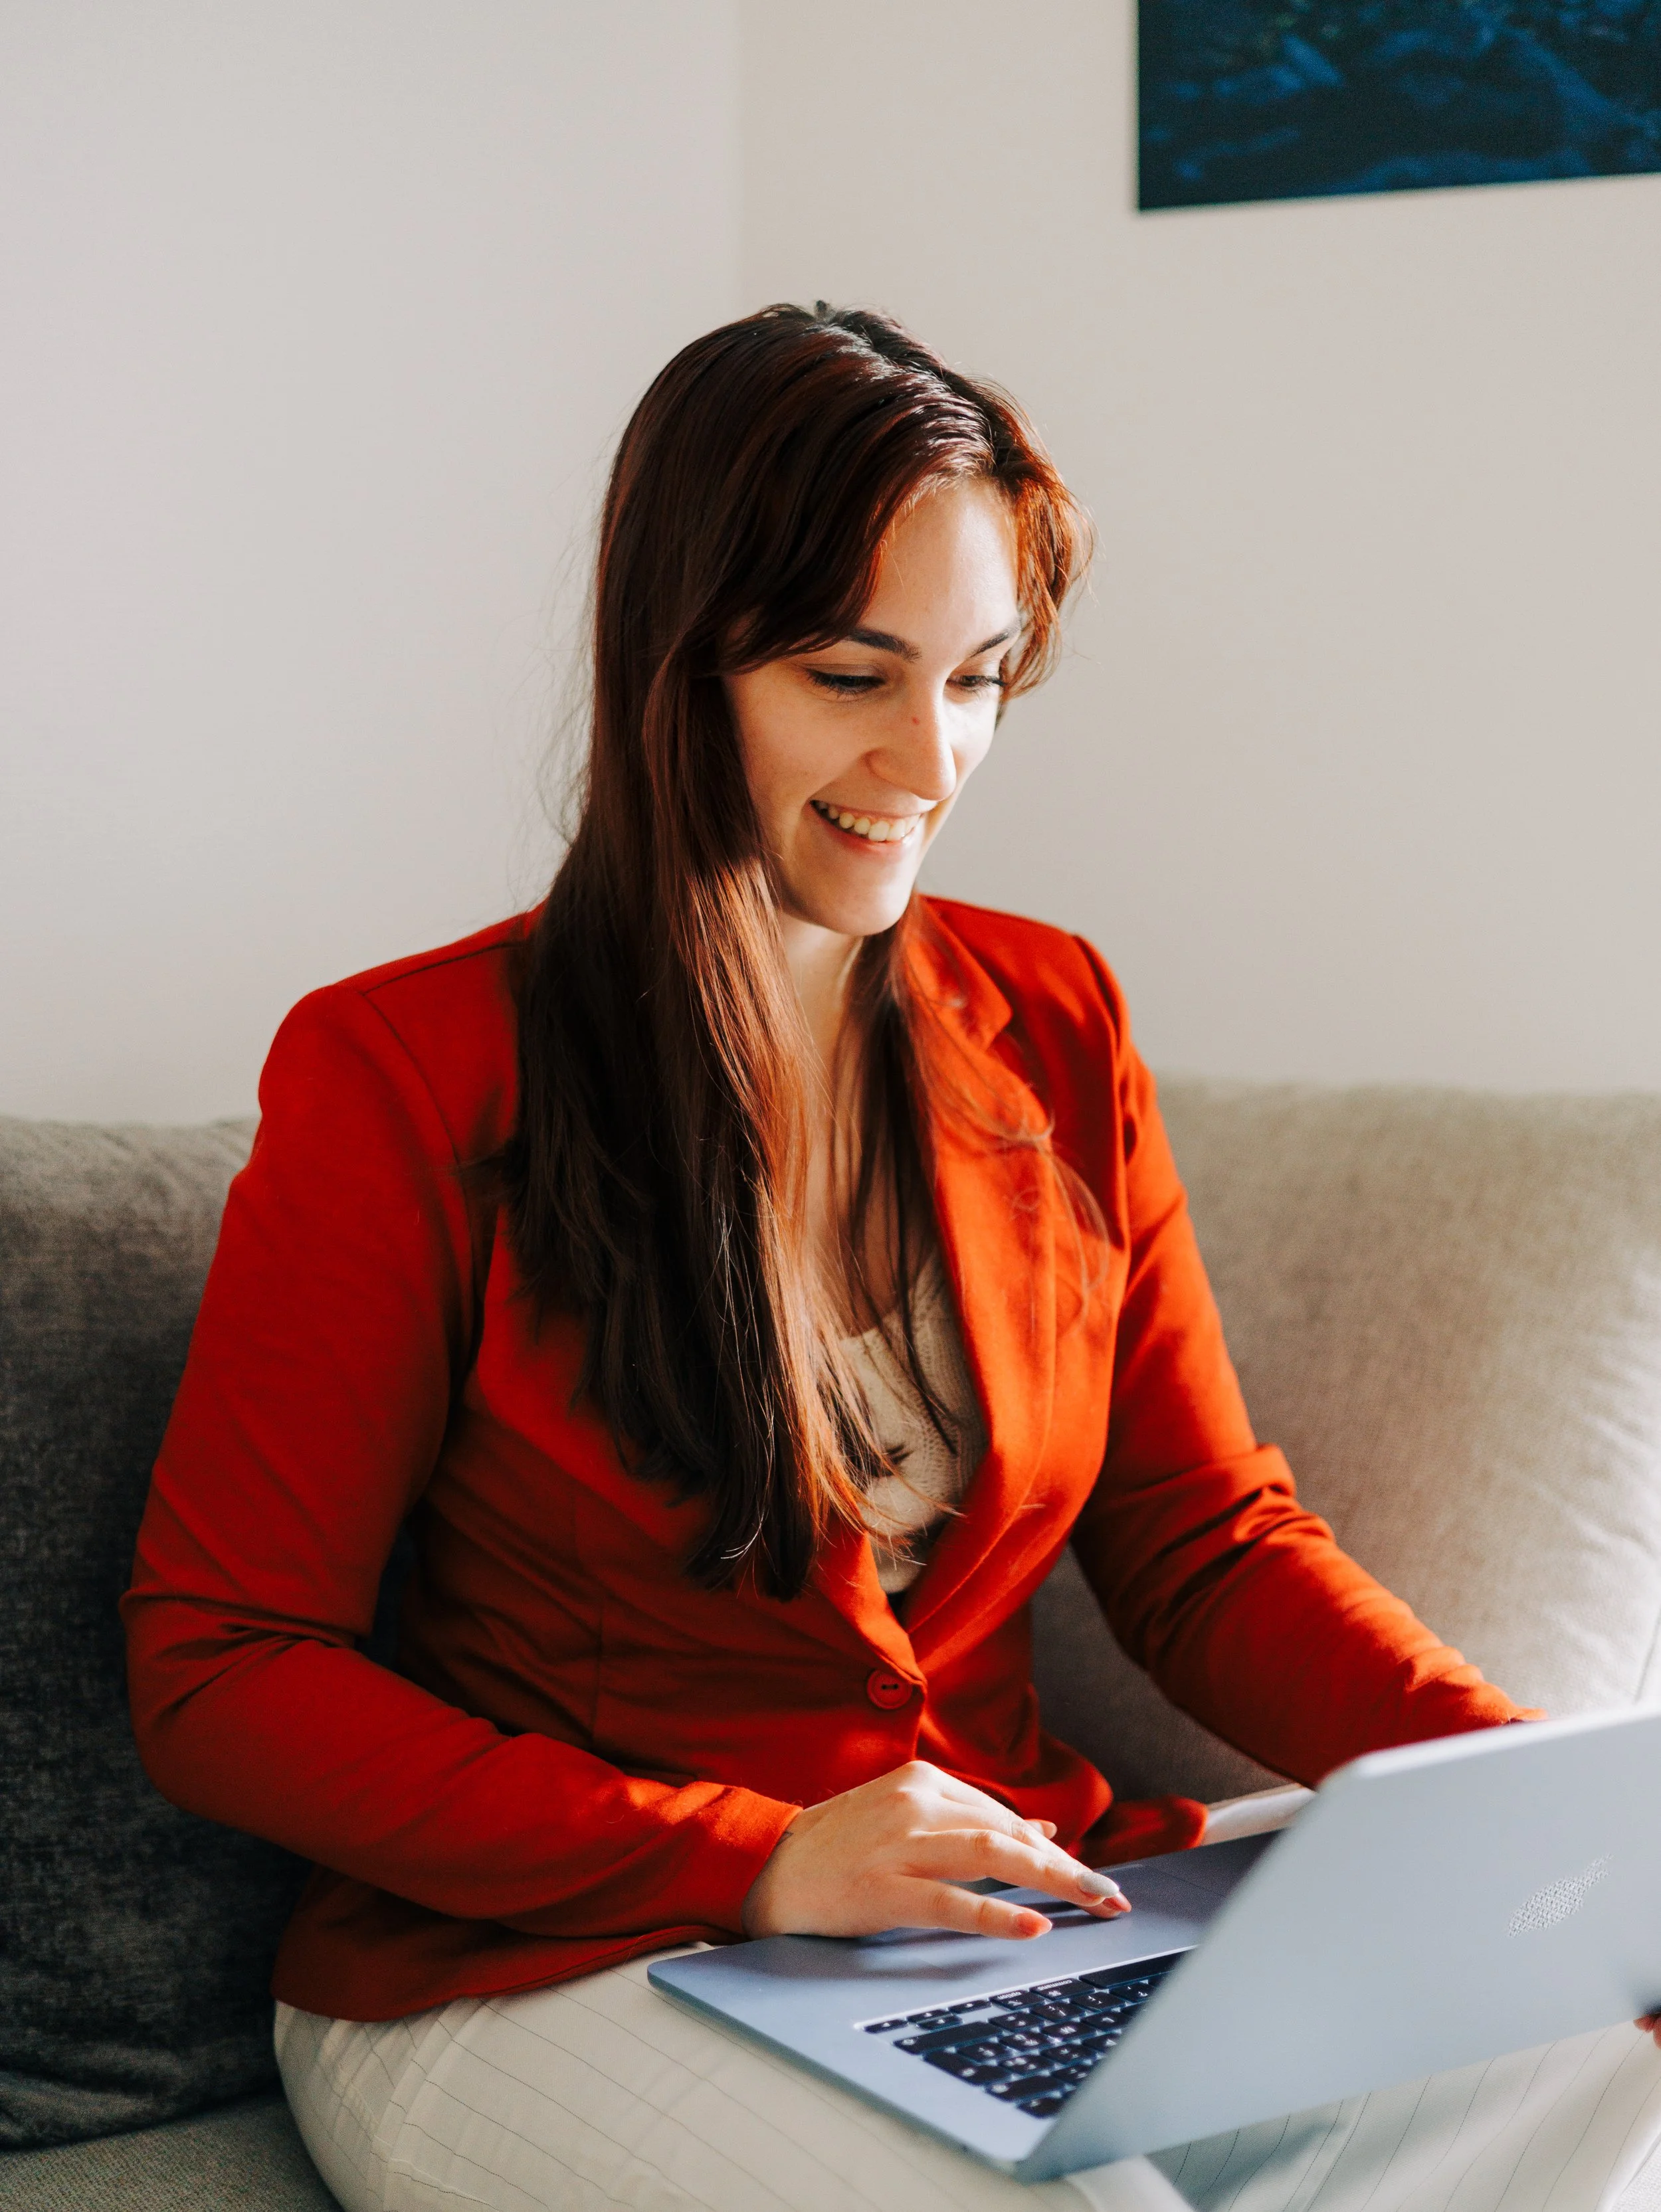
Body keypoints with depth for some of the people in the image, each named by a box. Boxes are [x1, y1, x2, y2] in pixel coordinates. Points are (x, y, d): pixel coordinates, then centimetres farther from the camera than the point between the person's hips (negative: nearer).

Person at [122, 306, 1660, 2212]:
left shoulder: (1050, 1031, 8)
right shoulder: (406, 1082, -8)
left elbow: (1208, 1552, 9)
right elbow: (221, 1679, -8)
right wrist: (750, 1863, -19)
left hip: (1027, 1914, 5)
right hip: (537, 1973, -5)